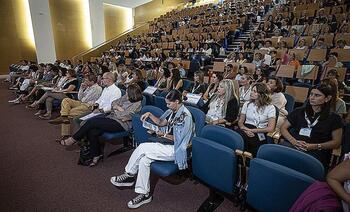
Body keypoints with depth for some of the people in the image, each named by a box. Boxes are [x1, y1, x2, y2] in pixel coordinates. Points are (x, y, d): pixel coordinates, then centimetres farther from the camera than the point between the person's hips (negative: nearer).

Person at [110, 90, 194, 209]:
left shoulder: (185, 115, -18)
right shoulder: (172, 111, 8)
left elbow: (179, 139, -18)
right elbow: (161, 122, 16)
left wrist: (164, 135, -15)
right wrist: (150, 115, 3)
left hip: (175, 150, -8)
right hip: (168, 144, 8)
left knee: (142, 147, -19)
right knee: (144, 159, -10)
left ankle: (129, 175, 2)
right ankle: (144, 194, 3)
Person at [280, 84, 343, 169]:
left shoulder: (334, 118, 15)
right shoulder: (299, 111, 20)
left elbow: (336, 142, 9)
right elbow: (283, 128, 16)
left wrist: (314, 146, -8)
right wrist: (293, 141, -4)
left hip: (316, 151, -2)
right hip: (291, 145, 2)